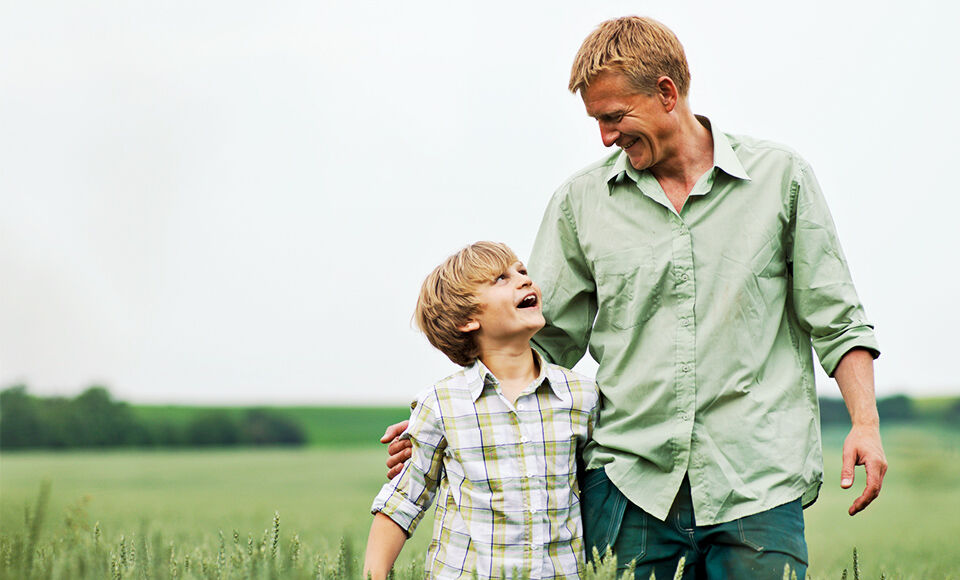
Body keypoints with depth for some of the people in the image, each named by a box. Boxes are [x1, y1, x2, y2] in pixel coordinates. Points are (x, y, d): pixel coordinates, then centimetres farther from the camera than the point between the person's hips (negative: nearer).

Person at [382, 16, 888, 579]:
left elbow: (835, 319, 7)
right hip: (628, 479, 1)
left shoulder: (780, 175, 4)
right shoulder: (582, 200, 8)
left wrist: (866, 422, -5)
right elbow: (543, 338, 13)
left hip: (757, 486, -1)